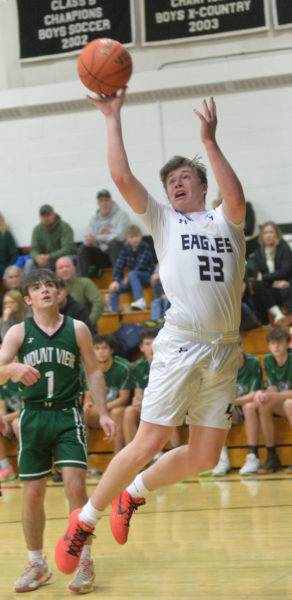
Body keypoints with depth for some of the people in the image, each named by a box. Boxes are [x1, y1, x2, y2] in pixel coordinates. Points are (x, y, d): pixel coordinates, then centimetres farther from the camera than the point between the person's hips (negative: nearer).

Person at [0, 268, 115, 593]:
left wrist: (103, 413, 2)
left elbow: (93, 371, 10)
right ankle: (37, 564, 21)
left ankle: (84, 561, 0)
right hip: (33, 416, 1)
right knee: (32, 494, 4)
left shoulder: (77, 329, 4)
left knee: (75, 486, -13)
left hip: (68, 414, -1)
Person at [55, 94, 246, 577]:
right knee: (147, 445, -10)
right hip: (179, 348, -3)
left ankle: (134, 492, 29)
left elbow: (236, 199, -11)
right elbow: (122, 178, -1)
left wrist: (210, 142, -14)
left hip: (224, 353, 3)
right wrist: (113, 118, -1)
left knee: (205, 456, 6)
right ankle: (85, 519, 6)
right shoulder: (163, 220, 12)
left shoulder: (226, 221, 14)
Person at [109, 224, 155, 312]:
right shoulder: (126, 248, 0)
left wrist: (128, 278, -18)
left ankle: (140, 301, -43)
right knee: (114, 289, -9)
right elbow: (119, 264, -7)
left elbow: (141, 266, -23)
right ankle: (114, 313, -6)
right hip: (134, 279, 6)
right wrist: (115, 280, -18)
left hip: (146, 276, -6)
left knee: (132, 274, -35)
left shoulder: (145, 247, -15)